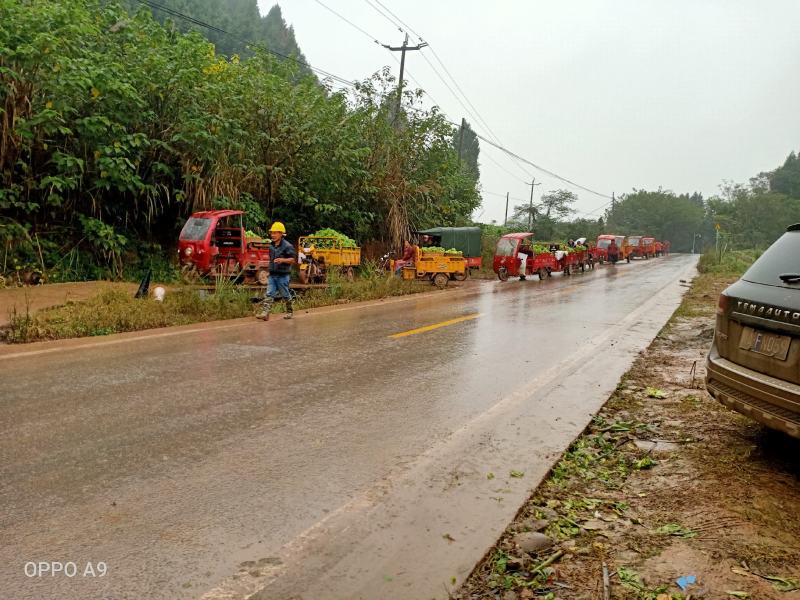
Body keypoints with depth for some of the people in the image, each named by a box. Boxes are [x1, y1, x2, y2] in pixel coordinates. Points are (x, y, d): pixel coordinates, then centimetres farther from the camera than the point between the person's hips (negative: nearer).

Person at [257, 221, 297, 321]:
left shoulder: (287, 246, -10)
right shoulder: (271, 246, 12)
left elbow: (293, 259, -14)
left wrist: (283, 260, -28)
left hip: (283, 275, -6)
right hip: (272, 275, 6)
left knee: (285, 294, 6)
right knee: (269, 294, -4)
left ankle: (290, 311, 25)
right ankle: (265, 313, -9)